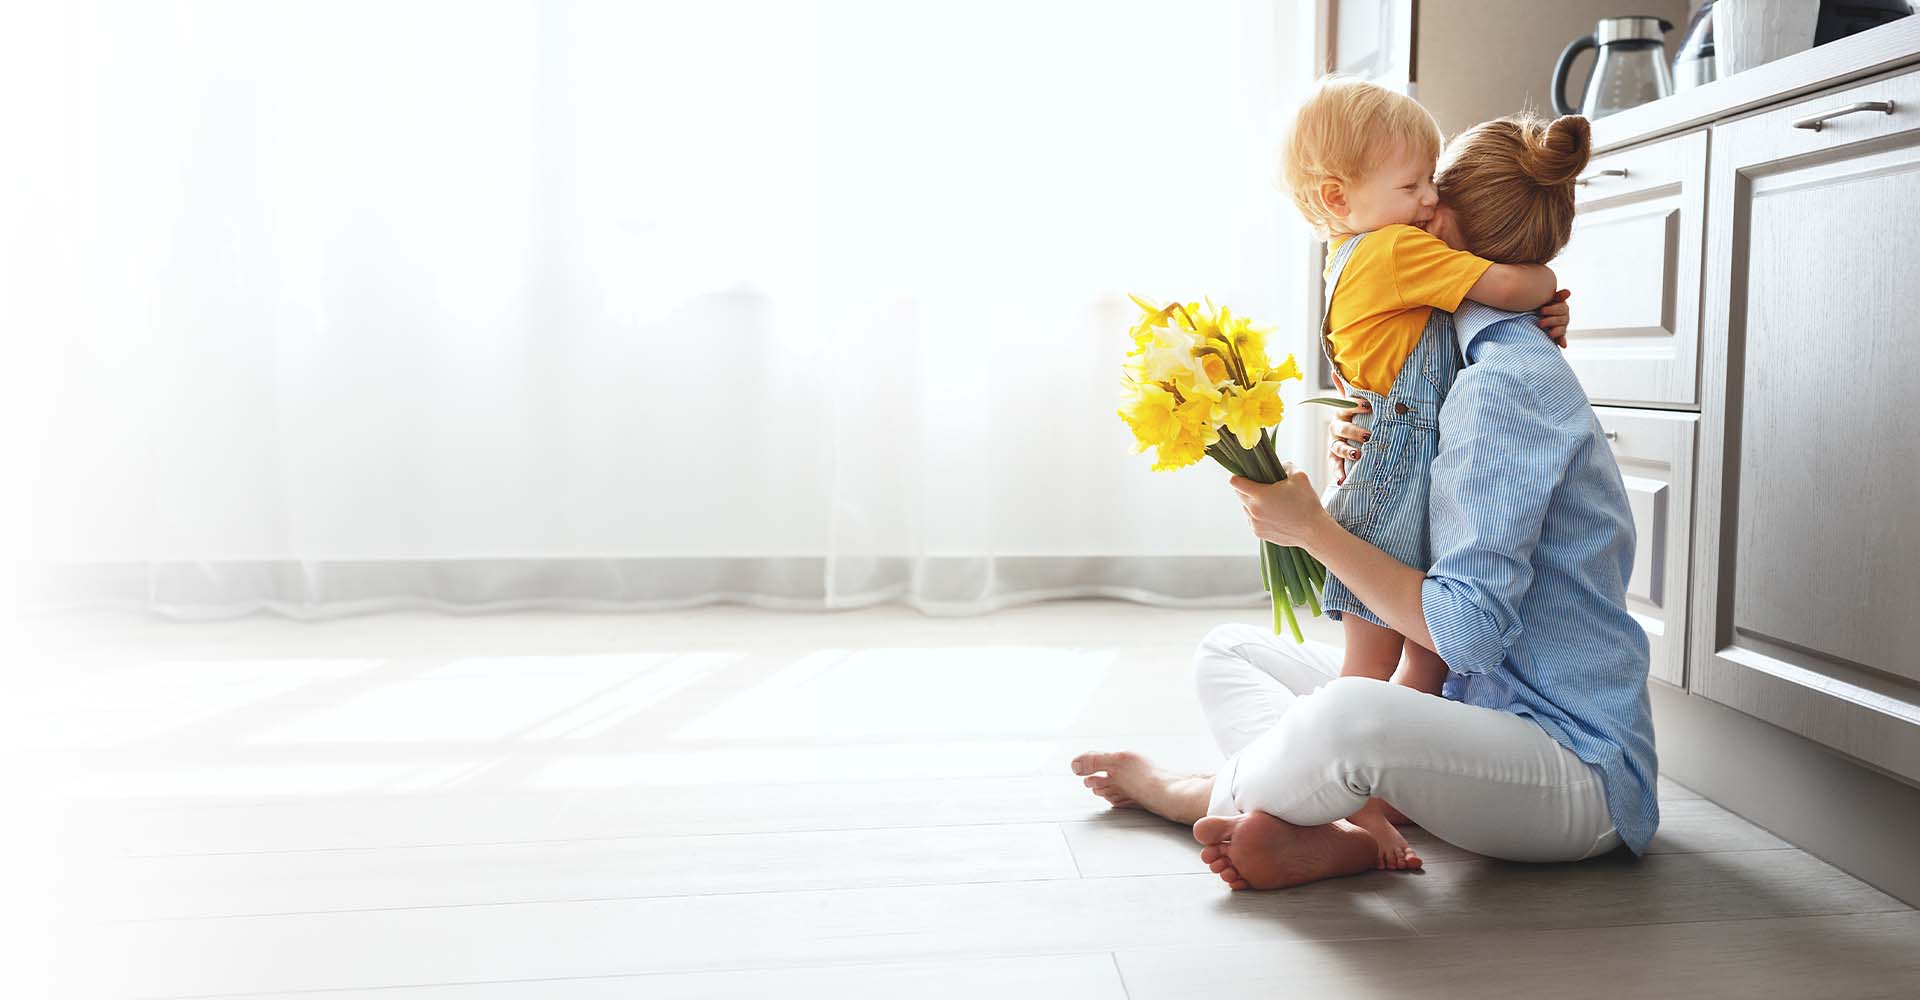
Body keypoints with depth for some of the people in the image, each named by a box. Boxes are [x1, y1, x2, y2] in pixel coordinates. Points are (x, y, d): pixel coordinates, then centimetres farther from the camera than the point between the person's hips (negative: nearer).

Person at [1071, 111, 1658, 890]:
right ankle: (1323, 836, -13)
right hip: (1485, 711, 10)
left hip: (1576, 763, -10)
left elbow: (1469, 630, -24)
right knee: (1227, 651, 11)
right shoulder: (1513, 366, 14)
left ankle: (1202, 794, -6)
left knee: (1347, 717, -39)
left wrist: (1314, 527, -17)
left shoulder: (1506, 382, -18)